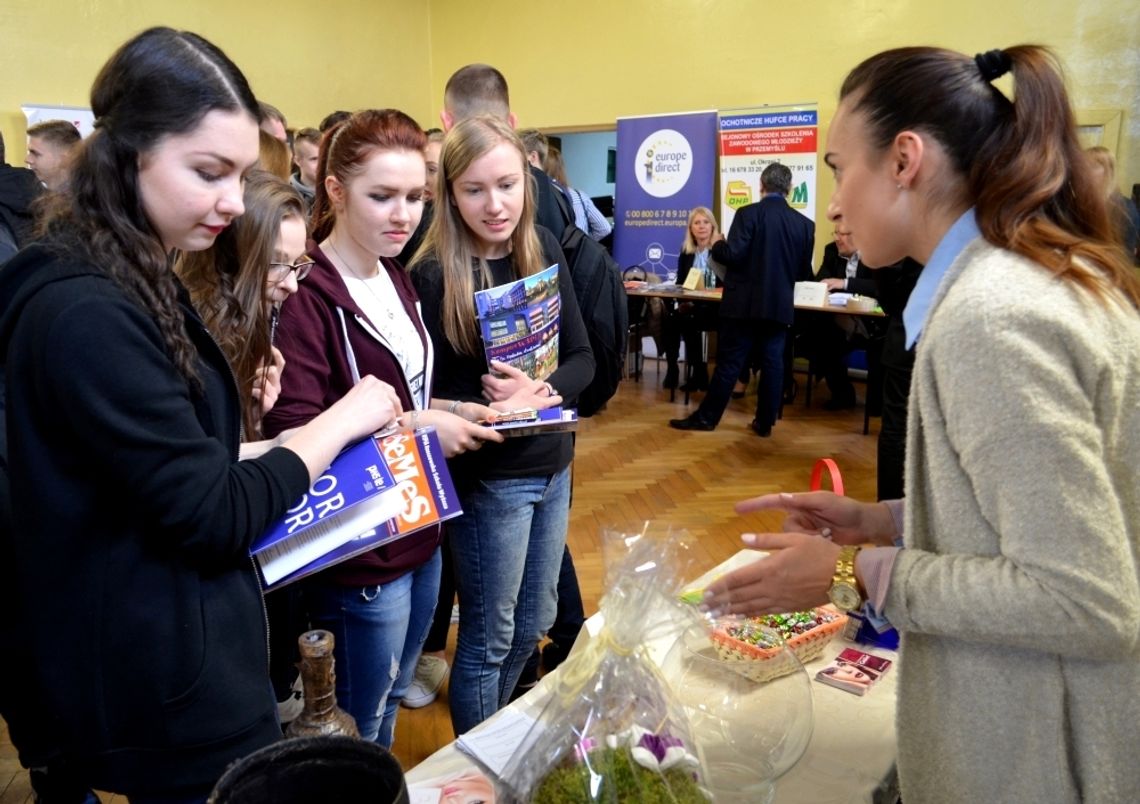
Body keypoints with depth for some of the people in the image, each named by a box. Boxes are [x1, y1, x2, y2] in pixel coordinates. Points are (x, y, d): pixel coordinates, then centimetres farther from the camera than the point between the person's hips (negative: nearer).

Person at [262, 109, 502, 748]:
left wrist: (453, 411, 0)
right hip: (359, 553, -8)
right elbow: (293, 431, -24)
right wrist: (415, 426, -24)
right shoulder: (307, 294, -18)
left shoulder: (397, 280, 8)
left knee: (391, 703, 25)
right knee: (358, 731, 12)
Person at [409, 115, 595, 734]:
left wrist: (543, 392, -20)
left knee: (534, 625, 21)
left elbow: (583, 357, 0)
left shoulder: (543, 249, -2)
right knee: (488, 637, 10)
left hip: (552, 464, 6)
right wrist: (489, 408, -31)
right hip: (487, 477, -6)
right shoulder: (433, 275, -16)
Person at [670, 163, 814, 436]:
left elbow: (733, 255, -17)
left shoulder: (748, 213, -10)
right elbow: (804, 269, 9)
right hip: (780, 304, 3)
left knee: (729, 362, 1)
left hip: (744, 301, -3)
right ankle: (765, 422, 14)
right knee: (772, 362, 8)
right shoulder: (804, 224, 3)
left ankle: (707, 417, 8)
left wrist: (716, 246, 3)